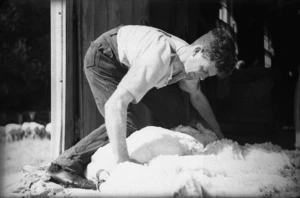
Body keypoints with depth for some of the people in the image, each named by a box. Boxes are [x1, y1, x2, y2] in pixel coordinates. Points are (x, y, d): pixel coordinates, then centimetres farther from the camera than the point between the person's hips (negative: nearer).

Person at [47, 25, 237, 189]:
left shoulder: (191, 61, -14)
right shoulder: (159, 59, -42)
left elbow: (197, 97, 9)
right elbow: (115, 104, -49)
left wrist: (219, 135, 12)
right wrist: (122, 161, -53)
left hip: (132, 60, 8)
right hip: (103, 57, -8)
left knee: (174, 110, -1)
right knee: (127, 124, -24)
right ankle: (66, 165, -20)